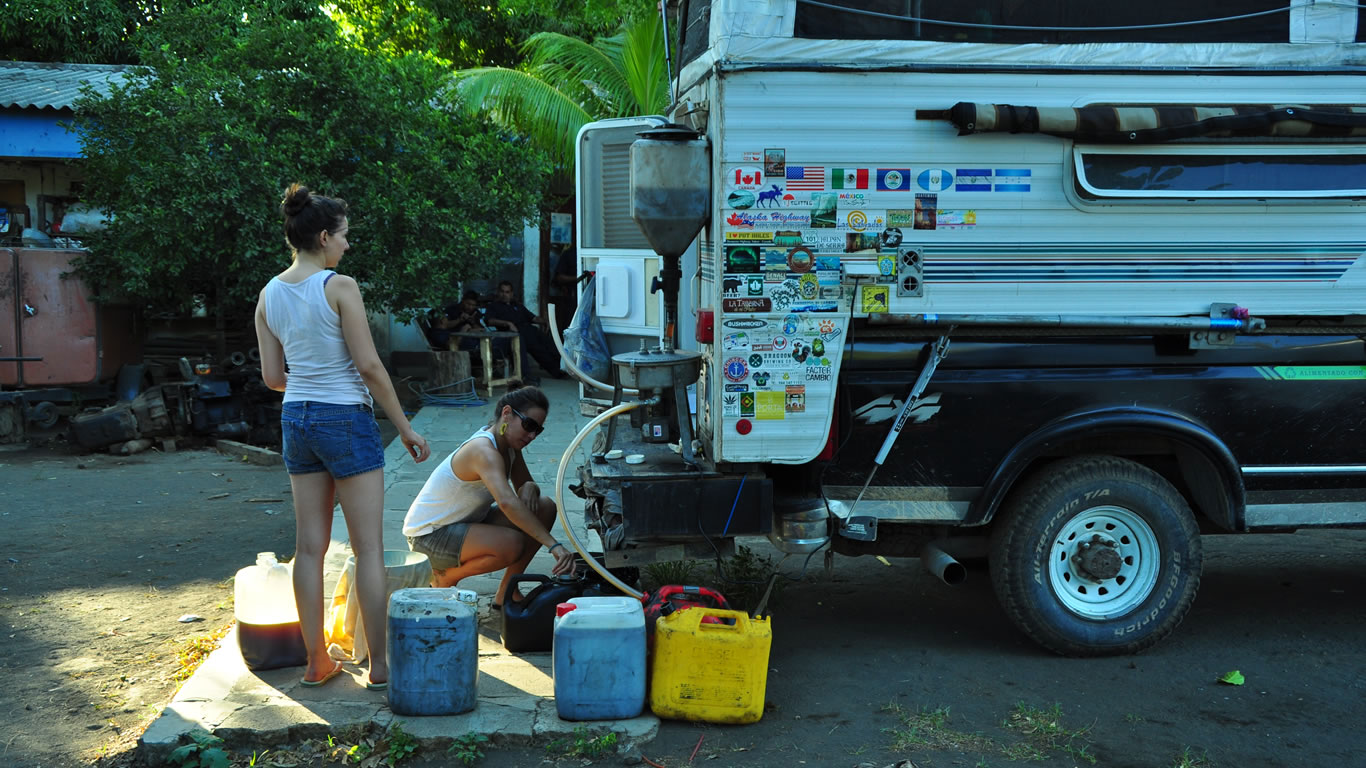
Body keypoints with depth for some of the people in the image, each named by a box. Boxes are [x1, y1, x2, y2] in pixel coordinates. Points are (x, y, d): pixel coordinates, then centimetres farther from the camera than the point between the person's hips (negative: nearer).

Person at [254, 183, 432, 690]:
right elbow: (369, 365, -15)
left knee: (310, 546, 12)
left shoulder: (269, 295, 6)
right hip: (346, 419, -7)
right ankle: (379, 666, 7)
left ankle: (316, 661, 19)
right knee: (368, 547, 1)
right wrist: (405, 427, -7)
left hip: (296, 418, 7)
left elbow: (272, 376, 9)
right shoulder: (339, 286, -13)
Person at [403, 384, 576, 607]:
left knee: (545, 508, -3)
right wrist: (553, 545, -48)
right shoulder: (484, 450, -29)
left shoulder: (509, 444, 0)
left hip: (466, 522, 10)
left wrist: (529, 488, -16)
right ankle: (444, 577, -5)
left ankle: (505, 594, 5)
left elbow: (525, 486, 12)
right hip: (428, 534, -9)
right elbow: (507, 503, -44)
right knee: (513, 545, -32)